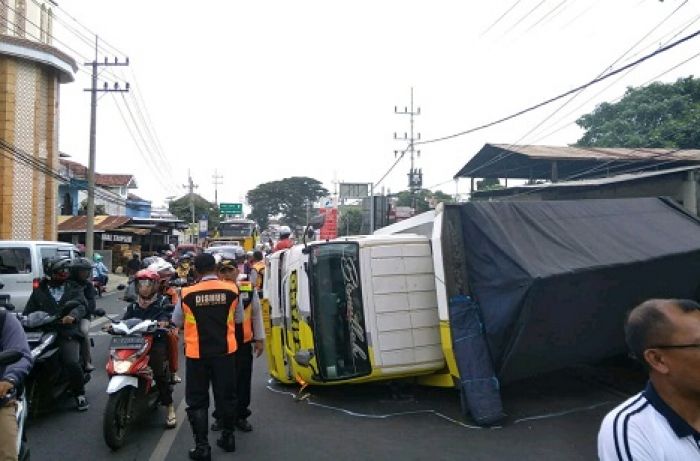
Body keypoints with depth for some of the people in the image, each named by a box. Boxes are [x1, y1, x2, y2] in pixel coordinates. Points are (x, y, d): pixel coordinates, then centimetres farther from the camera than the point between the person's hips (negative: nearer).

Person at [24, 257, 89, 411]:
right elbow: (29, 311, 15)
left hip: (67, 332, -2)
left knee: (72, 363, -22)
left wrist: (73, 315, -25)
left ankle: (79, 394, -1)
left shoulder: (74, 288, 12)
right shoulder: (39, 291, 18)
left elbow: (82, 305, -4)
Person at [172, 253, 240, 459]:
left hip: (197, 354, -2)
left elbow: (177, 321, 4)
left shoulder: (187, 294, -12)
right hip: (225, 351, 2)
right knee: (226, 395, 17)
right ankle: (228, 437, 30)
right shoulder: (231, 290, -8)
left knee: (197, 400, 10)